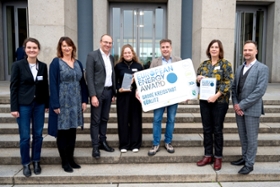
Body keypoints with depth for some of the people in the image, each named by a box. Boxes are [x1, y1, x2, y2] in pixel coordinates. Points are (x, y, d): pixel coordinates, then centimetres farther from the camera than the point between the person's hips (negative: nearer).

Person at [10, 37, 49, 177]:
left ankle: (36, 161, 26)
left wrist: (47, 104, 7)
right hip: (23, 105, -3)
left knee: (38, 135, 9)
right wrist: (14, 108, -9)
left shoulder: (43, 66, 4)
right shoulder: (17, 65, -4)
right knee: (25, 136, 3)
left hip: (39, 105, 3)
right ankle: (26, 164, 21)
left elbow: (45, 86, 7)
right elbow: (13, 87, -5)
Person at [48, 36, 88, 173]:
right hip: (62, 102, -5)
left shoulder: (78, 63, 11)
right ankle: (64, 161, 16)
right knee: (62, 132, 4)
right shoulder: (56, 62, -4)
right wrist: (55, 104, -16)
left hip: (75, 102, 5)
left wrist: (84, 100, 4)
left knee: (72, 131, 11)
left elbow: (82, 83, 12)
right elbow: (53, 84, -10)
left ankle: (71, 159, 23)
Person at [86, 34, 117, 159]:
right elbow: (89, 77, -12)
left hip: (108, 91, 6)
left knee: (104, 119, 13)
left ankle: (103, 142, 25)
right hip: (97, 92, -6)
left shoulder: (111, 58, 13)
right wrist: (93, 95, -18)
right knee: (95, 120, 1)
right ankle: (95, 146, 10)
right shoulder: (92, 55, -6)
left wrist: (114, 93, 11)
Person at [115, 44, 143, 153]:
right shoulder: (118, 66, 5)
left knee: (135, 119, 4)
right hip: (122, 96, -1)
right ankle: (124, 144, 13)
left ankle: (135, 144, 15)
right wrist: (119, 89, -15)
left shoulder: (138, 66, 8)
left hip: (135, 96, 1)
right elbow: (115, 81, 3)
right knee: (123, 120, 2)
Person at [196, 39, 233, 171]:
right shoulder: (203, 64, 10)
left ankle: (218, 157, 18)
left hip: (220, 101, -4)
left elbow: (228, 82, -10)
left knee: (217, 129, 4)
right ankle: (208, 155, 21)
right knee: (207, 129, 9)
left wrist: (216, 95, -20)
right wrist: (198, 79, -8)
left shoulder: (225, 64, -2)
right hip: (204, 100, 4)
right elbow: (197, 81, 16)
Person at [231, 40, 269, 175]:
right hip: (239, 108, 6)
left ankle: (249, 164, 17)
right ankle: (245, 158, 32)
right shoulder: (239, 68, 12)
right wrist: (235, 104, -4)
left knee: (251, 138, 5)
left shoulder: (262, 68, -8)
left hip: (252, 109, -6)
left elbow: (260, 91, -17)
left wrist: (242, 105, -17)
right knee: (243, 136, 16)